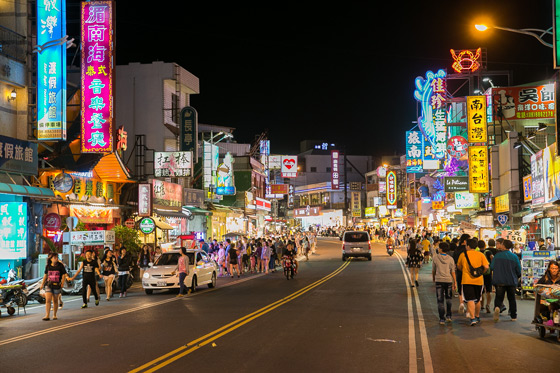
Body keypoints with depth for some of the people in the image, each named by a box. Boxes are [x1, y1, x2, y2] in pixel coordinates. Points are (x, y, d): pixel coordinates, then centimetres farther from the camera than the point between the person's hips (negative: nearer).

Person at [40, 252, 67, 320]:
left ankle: (54, 315, 21)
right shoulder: (48, 266, 4)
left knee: (55, 300, 9)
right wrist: (42, 284, 20)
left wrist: (62, 284, -8)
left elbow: (64, 275, 0)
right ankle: (47, 315, -10)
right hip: (48, 285, 1)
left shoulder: (60, 265, -3)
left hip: (57, 285, -1)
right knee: (48, 300, -10)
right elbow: (45, 275, 16)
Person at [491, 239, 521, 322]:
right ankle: (513, 316, 17)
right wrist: (517, 277, 20)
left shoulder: (497, 255, -5)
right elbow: (518, 270, -1)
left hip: (499, 281, -1)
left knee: (499, 297, 5)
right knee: (512, 298, 14)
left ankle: (497, 307, -26)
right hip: (511, 281, 1)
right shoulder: (514, 256, -5)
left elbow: (492, 267, 0)